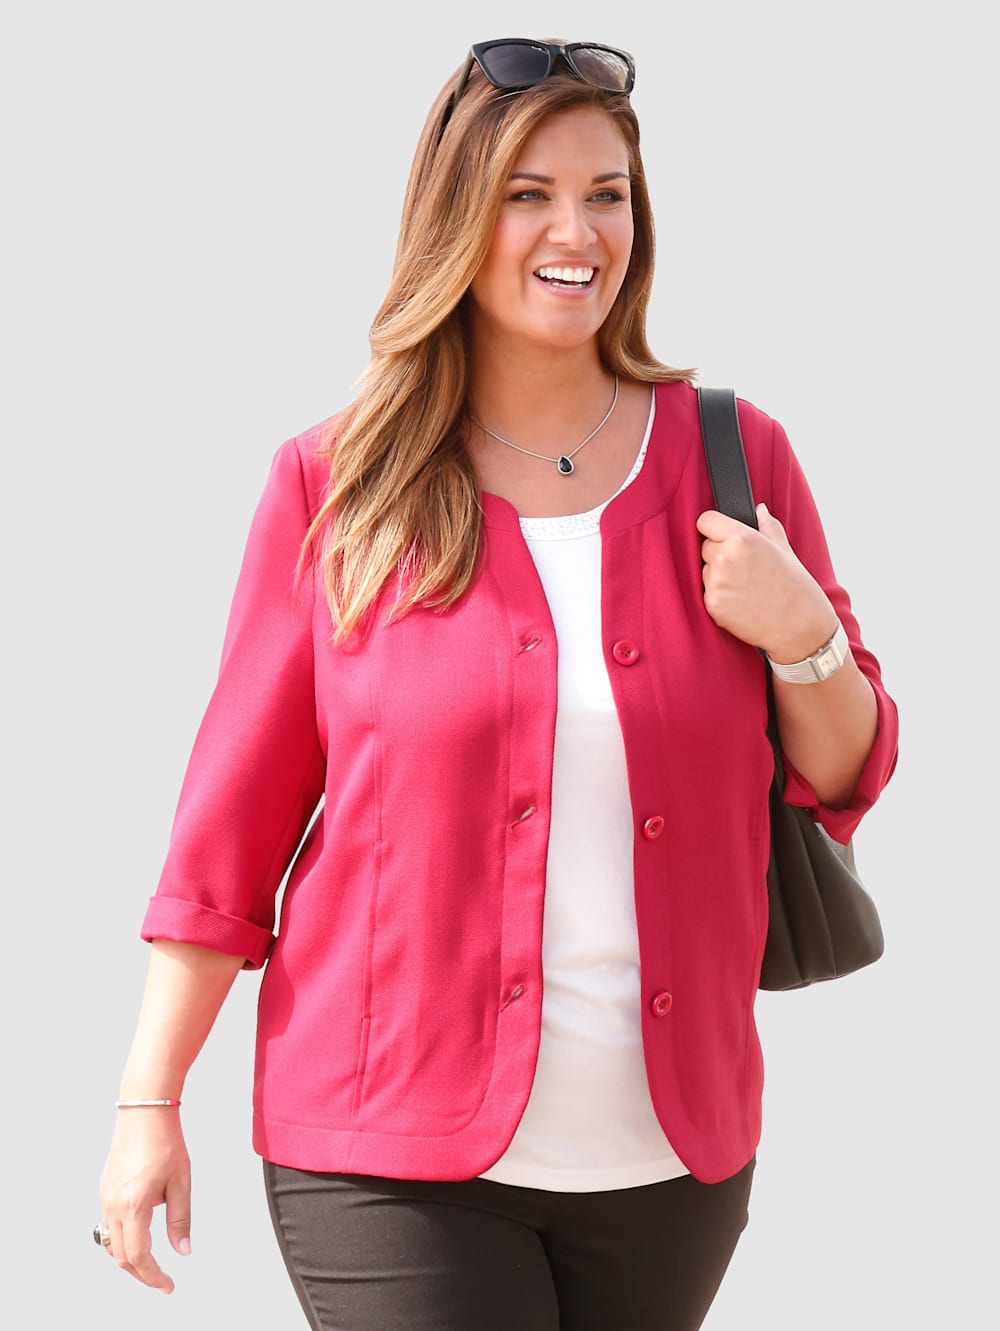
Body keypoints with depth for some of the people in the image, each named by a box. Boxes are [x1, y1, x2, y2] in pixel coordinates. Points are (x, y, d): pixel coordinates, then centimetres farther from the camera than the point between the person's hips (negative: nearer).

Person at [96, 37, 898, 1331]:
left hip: (671, 1151, 3)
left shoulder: (733, 458, 4)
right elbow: (236, 810, 1)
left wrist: (802, 635, -10)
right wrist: (149, 1103, -2)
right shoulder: (334, 486, -1)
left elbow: (847, 776, 11)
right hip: (393, 1154, -2)